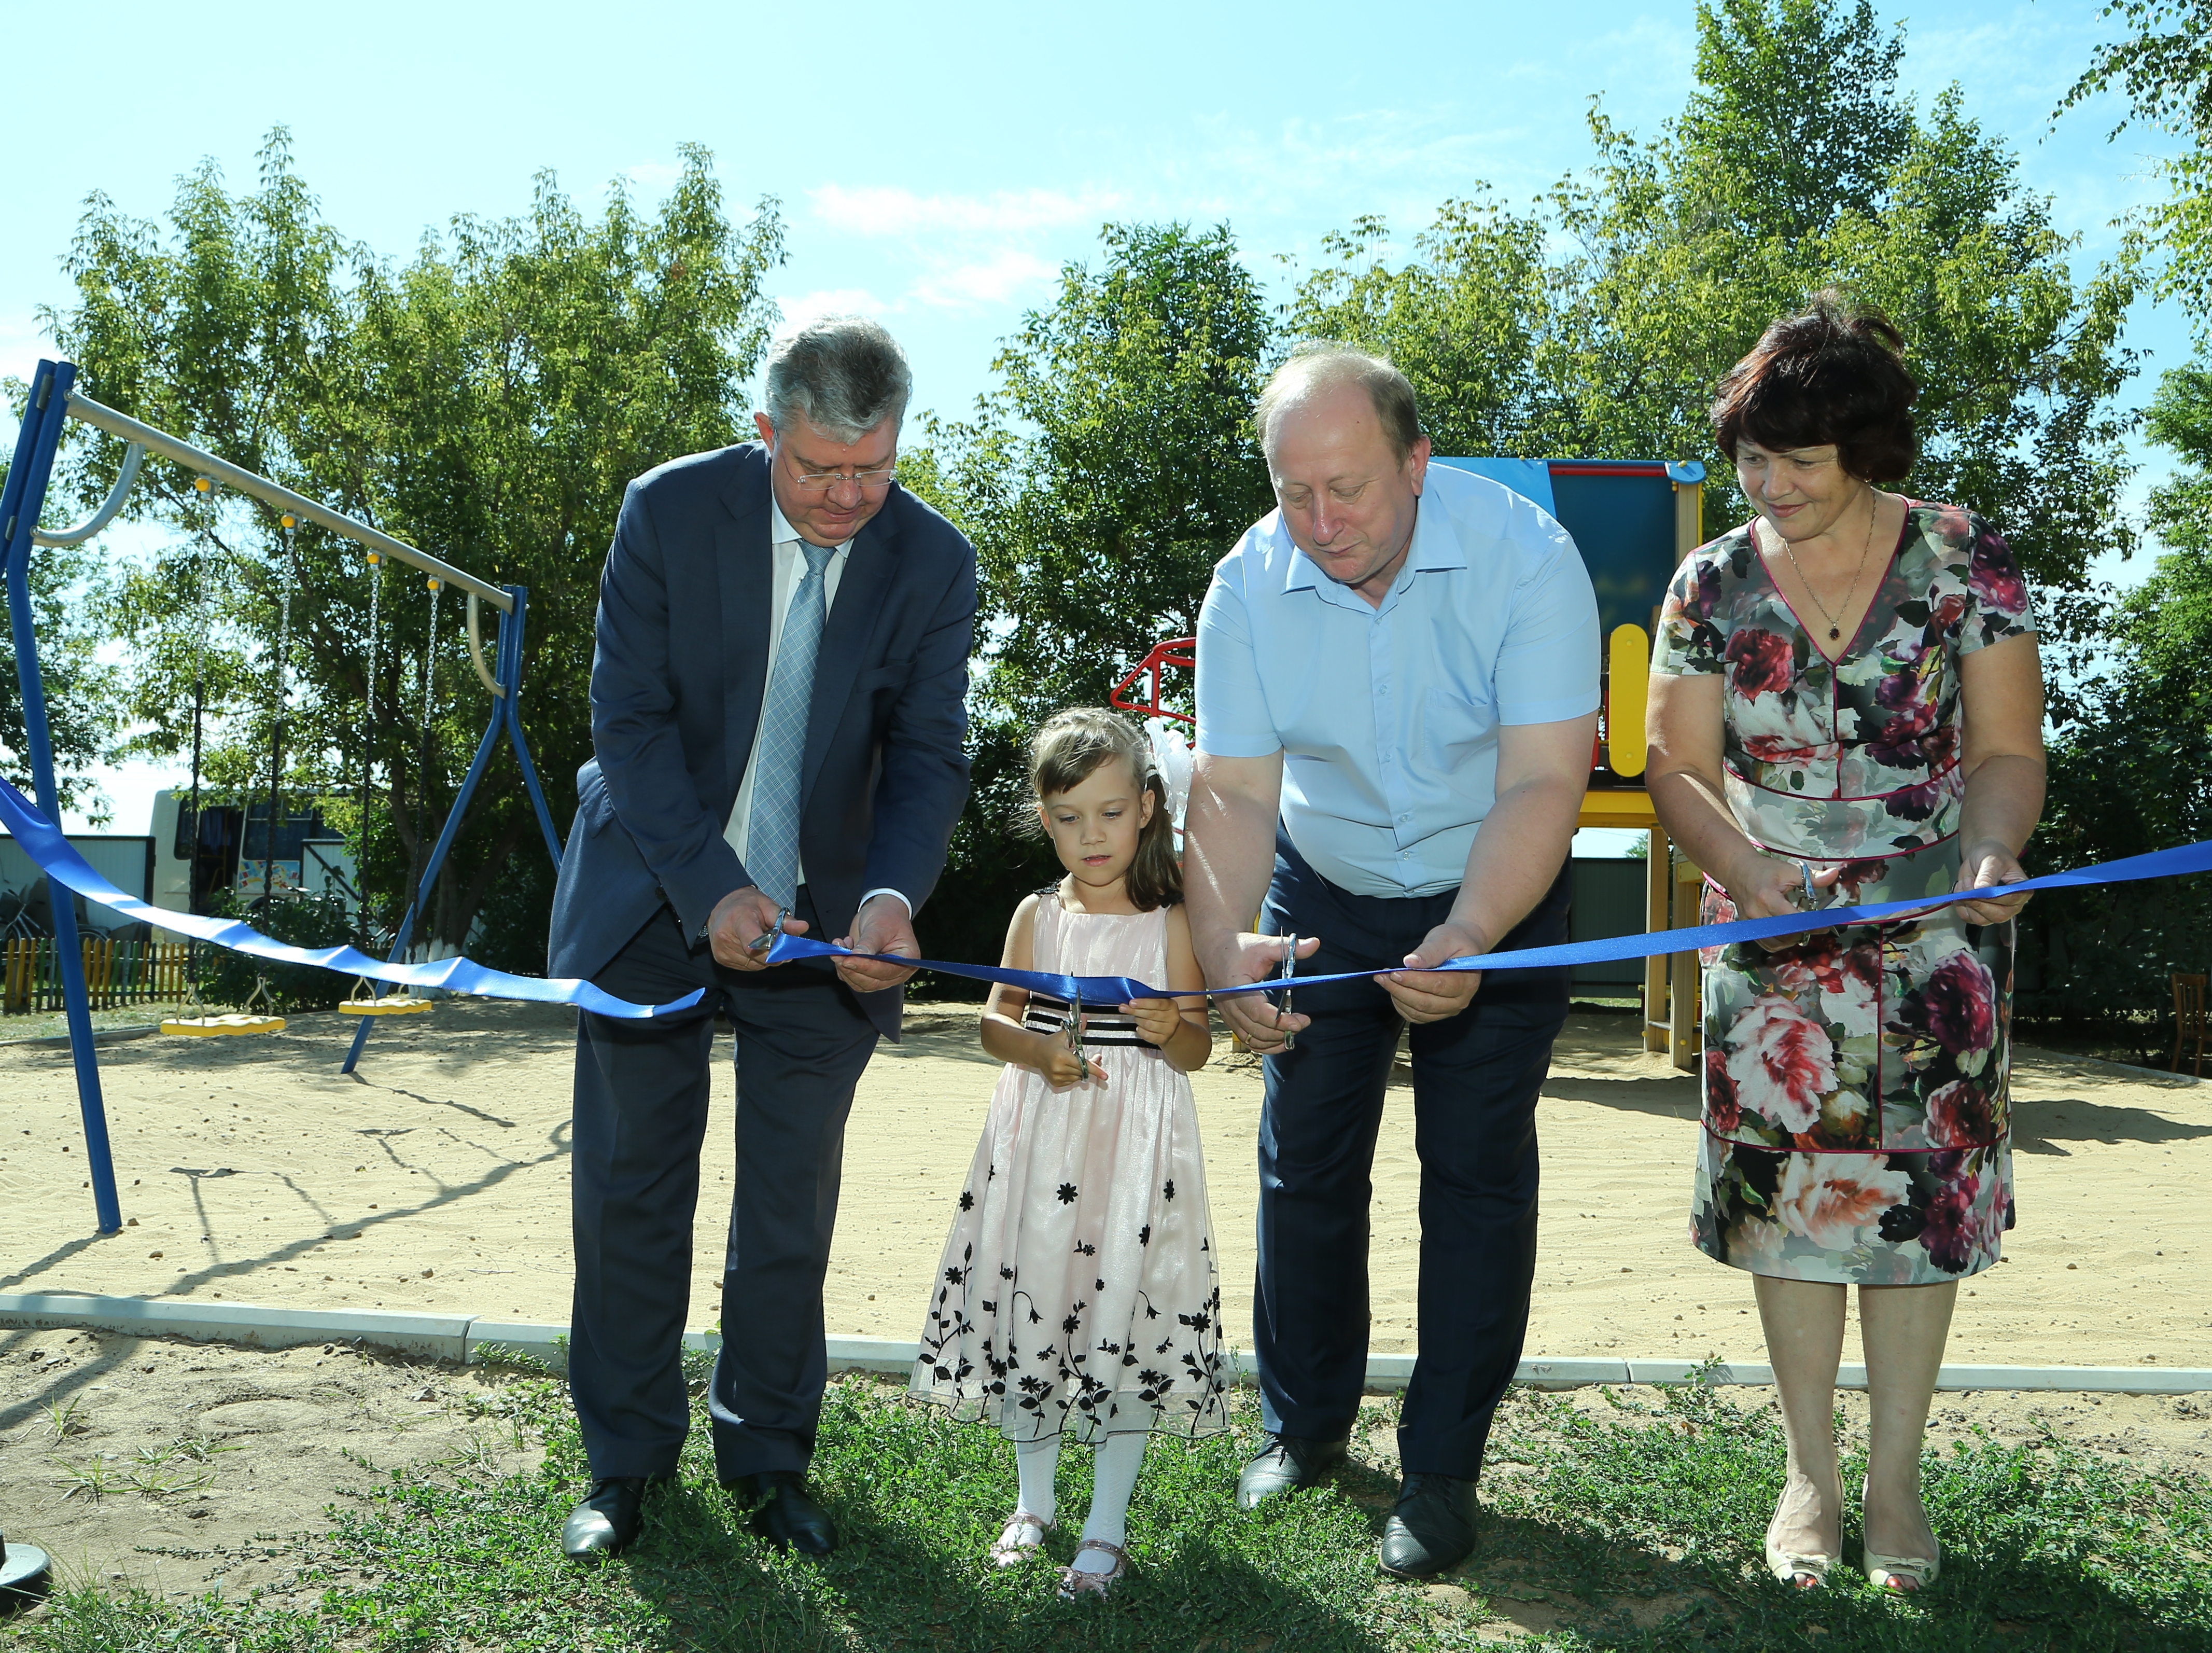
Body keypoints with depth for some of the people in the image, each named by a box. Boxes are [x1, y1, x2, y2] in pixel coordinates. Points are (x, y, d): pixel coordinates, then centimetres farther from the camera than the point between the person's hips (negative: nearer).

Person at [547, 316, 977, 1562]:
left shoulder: (934, 561, -8)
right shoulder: (670, 511, -12)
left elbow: (929, 753, -9)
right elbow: (631, 718, -14)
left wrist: (894, 892, -28)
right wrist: (712, 891, -24)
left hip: (826, 924, 1)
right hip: (656, 901, -1)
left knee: (793, 1209, 8)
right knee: (630, 1192, 8)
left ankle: (769, 1452, 26)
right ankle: (626, 1458, 25)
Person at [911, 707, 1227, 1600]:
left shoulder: (1170, 922, -3)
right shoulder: (1036, 916, 4)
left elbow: (1199, 1050, 1)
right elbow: (995, 1021, 8)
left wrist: (1168, 1032, -21)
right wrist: (1036, 1051, -12)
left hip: (1137, 1148, -3)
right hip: (1039, 1142, 3)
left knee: (1125, 1320, 0)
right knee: (1028, 1306, 9)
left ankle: (1106, 1528, 17)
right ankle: (1034, 1503, 31)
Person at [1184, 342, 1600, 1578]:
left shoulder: (1526, 557, -26)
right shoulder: (1250, 584, -18)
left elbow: (1541, 783, -29)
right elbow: (1233, 791, -19)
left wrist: (1466, 941, -43)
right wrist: (1226, 946, -37)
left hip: (1495, 894, -2)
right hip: (1323, 892, 3)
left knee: (1478, 1174, -1)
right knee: (1305, 1165, 7)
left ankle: (1444, 1468, 14)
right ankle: (1305, 1425, 28)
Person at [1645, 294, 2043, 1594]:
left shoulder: (1963, 561, -4)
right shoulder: (1714, 584, -1)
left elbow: (2008, 751, -1)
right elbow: (1679, 769, 0)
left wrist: (1991, 853, -22)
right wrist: (1749, 870, -18)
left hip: (1937, 938, -1)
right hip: (1774, 939, 1)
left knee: (1918, 1187, 3)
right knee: (1789, 1188, 3)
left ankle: (1896, 1478, 20)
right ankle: (1812, 1476, 19)